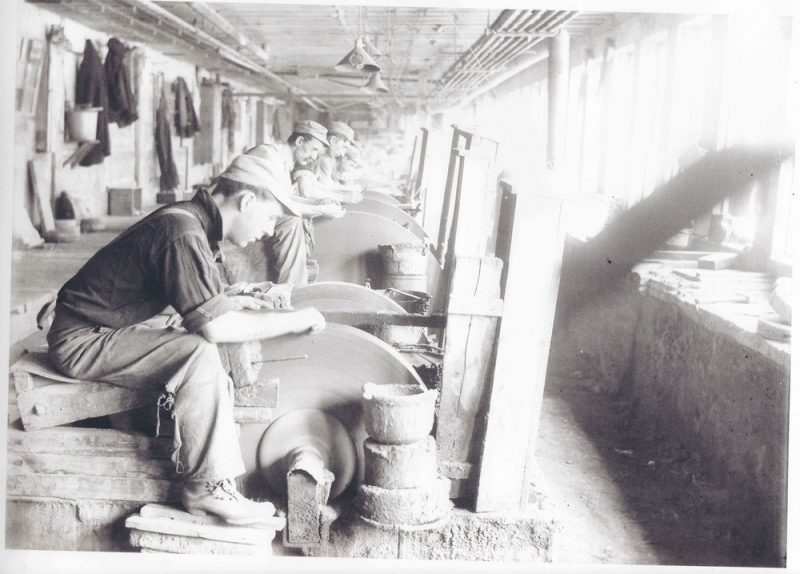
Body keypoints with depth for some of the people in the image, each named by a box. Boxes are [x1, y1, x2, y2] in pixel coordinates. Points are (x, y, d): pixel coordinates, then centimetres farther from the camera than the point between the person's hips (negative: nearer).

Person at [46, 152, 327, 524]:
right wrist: (294, 321, -19)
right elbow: (216, 327, -30)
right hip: (83, 342, -10)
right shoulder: (183, 233, -25)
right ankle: (208, 487, -17)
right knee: (199, 351, -26)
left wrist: (235, 303, 8)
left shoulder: (192, 220, 6)